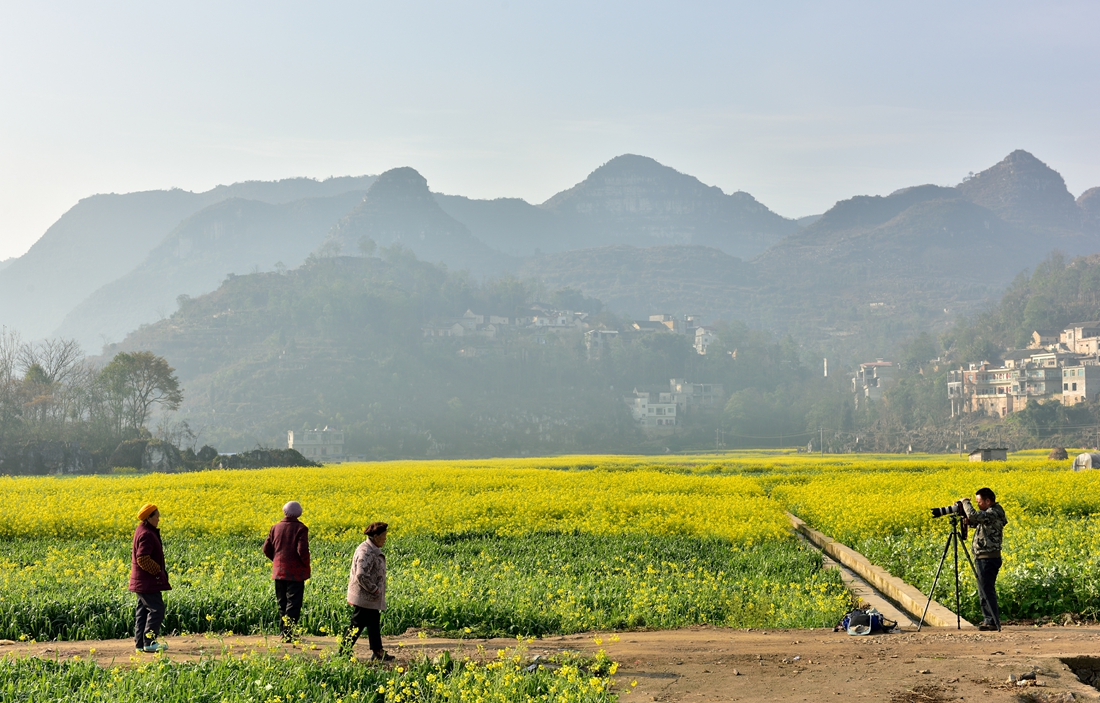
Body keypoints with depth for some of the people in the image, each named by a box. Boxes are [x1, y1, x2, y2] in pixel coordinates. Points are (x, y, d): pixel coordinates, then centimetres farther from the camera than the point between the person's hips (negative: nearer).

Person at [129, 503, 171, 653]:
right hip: (148, 582, -11)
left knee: (143, 610, 11)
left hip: (141, 582, 11)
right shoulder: (146, 534, -19)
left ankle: (140, 643, 14)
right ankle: (149, 642, -6)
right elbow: (143, 559, -26)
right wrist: (158, 570, -16)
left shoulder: (142, 531, 14)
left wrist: (158, 570, 18)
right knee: (156, 609, -7)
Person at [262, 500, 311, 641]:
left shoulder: (275, 527, 5)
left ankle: (283, 631, 17)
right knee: (293, 604, -1)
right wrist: (307, 566, -3)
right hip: (295, 573, -5)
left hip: (279, 571, 5)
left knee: (282, 603, 14)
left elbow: (267, 549, 6)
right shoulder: (300, 529, -10)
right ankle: (287, 634, -5)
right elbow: (302, 550, -18)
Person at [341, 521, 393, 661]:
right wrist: (374, 590, -21)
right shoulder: (366, 552, -23)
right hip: (364, 597, -11)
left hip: (370, 598, 11)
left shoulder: (373, 550, 10)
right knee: (357, 624, -2)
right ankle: (343, 652, 6)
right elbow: (362, 575, -31)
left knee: (374, 623, 16)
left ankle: (378, 652, 24)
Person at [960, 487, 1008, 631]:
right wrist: (968, 522, 1)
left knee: (987, 591, -8)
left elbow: (974, 515, -30)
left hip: (988, 558, -11)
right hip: (983, 558, 11)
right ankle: (988, 619, 21)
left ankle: (993, 622, -6)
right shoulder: (988, 514, 15)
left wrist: (966, 502, -14)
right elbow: (977, 521, 23)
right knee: (984, 591, 15)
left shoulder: (993, 513, -17)